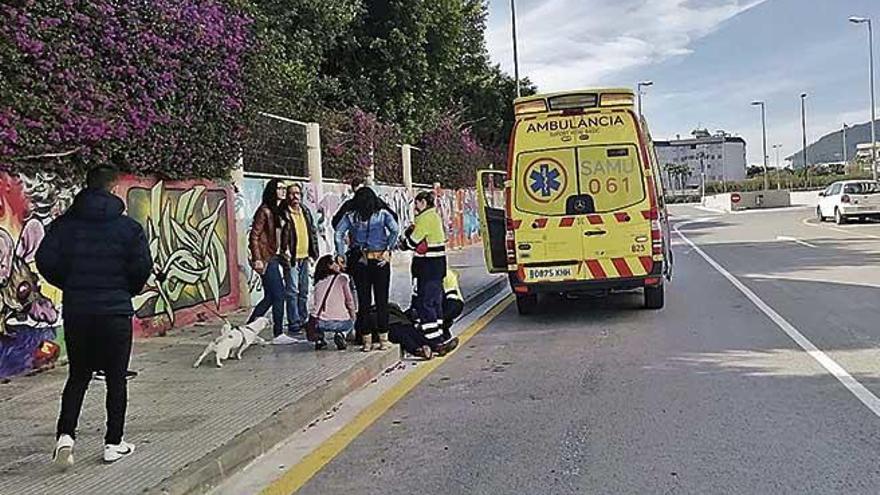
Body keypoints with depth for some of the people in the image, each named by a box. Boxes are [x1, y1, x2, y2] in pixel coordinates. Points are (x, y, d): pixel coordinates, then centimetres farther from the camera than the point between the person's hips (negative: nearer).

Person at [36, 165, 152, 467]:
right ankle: (114, 444, 12)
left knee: (78, 376, 16)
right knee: (116, 378, 8)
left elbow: (45, 260, -6)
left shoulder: (64, 223, 2)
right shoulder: (128, 226, -6)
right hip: (115, 311, -3)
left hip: (75, 310, 3)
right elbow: (142, 266, -12)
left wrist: (70, 285, 9)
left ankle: (65, 434, 1)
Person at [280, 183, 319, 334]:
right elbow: (282, 235, -14)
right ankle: (294, 323, -3)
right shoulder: (284, 213, -8)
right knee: (292, 292, -6)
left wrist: (313, 253, 12)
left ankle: (303, 320, 23)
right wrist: (285, 253, -21)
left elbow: (313, 233, 17)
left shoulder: (305, 212, 13)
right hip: (291, 258, -7)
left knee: (304, 292, 14)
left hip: (304, 257, 7)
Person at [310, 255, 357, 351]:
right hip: (340, 323, -3)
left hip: (319, 323, 3)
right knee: (350, 322, 31)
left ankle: (319, 337, 14)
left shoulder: (318, 282, 14)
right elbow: (350, 300, 9)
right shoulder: (342, 278, 4)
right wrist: (353, 314, 26)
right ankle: (340, 334, 1)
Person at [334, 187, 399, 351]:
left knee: (363, 300, 7)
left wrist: (340, 253, -5)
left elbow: (339, 232, -8)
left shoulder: (351, 216, 4)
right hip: (380, 259, -1)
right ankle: (383, 338, 8)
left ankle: (366, 339, 8)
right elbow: (395, 230, -12)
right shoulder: (383, 214, 2)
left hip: (359, 260, 1)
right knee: (382, 300, 6)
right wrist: (388, 250, -6)